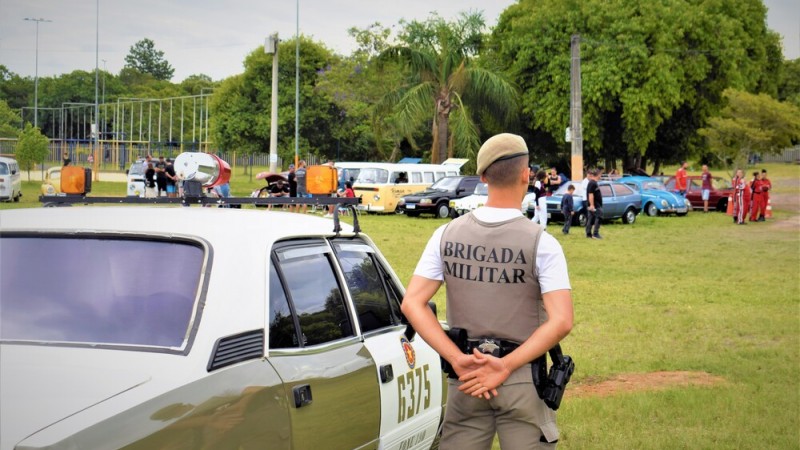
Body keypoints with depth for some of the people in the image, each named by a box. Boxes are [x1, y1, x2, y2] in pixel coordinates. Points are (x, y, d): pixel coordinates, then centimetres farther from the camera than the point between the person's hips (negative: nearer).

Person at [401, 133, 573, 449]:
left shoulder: (447, 235, 0)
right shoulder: (541, 243, -10)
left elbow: (412, 304, -5)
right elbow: (561, 322, -18)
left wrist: (458, 359, -11)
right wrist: (505, 366, -16)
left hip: (465, 377, 3)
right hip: (522, 379, -3)